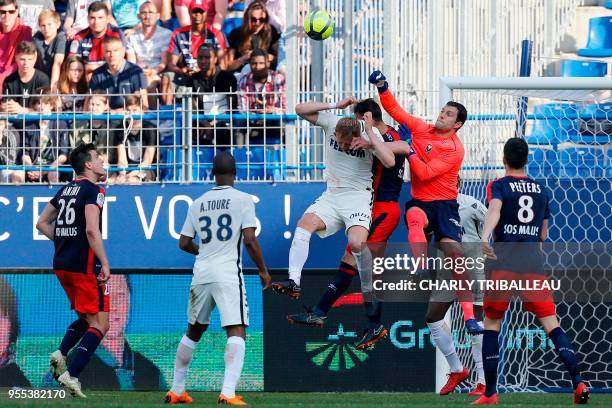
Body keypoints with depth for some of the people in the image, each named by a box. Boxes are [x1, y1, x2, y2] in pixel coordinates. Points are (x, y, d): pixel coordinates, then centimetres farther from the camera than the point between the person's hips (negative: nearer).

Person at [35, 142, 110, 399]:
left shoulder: (65, 190, 15)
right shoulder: (93, 190, -9)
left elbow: (42, 223, 21)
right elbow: (91, 229, -21)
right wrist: (104, 263, -18)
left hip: (61, 264, 8)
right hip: (84, 265, -8)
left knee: (86, 319, 22)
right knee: (100, 324, -4)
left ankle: (61, 353, -1)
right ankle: (71, 375, -15)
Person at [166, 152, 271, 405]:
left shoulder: (198, 203, 11)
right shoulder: (243, 200, -2)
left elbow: (183, 243, 15)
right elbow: (250, 241, -9)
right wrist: (263, 270, 3)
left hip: (201, 274, 5)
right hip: (228, 275, -5)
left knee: (194, 331, 20)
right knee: (237, 332, -10)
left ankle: (176, 390, 25)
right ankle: (228, 392, -26)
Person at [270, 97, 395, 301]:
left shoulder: (371, 134, -12)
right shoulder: (330, 122, -5)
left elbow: (389, 162, -25)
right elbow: (300, 110, -8)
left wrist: (370, 134, -24)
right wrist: (335, 105, -14)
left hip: (358, 197, -3)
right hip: (331, 195, 3)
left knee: (357, 243, -27)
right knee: (305, 223, -23)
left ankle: (369, 290, -5)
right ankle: (293, 282, -30)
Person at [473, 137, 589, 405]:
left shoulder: (498, 186, 2)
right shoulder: (541, 190, 15)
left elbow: (494, 211, -21)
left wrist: (484, 236, -39)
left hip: (502, 261, -3)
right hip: (534, 262, 3)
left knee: (491, 325, 8)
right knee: (551, 324, 0)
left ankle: (490, 393, 5)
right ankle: (578, 382, -15)